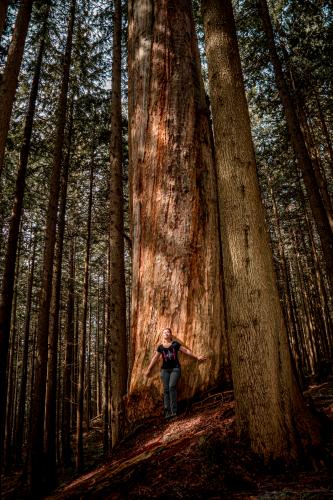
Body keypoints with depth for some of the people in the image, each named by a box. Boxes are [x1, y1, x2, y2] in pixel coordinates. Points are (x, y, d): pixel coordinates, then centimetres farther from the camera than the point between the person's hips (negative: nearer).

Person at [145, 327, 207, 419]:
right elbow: (155, 358, 14)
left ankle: (174, 411, -12)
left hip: (175, 368, -3)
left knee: (172, 386, -19)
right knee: (166, 389, -2)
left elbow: (186, 351, 6)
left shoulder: (175, 344, 1)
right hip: (165, 370, 3)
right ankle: (168, 412, 3)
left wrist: (197, 357, 7)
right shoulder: (160, 347, 7)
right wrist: (148, 369, 17)